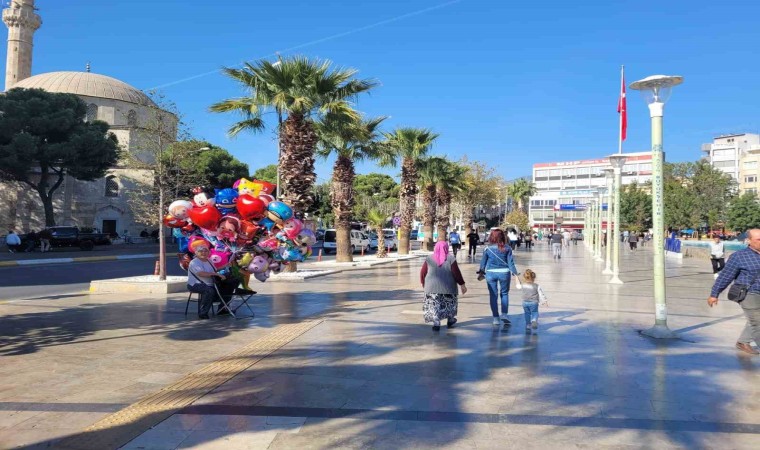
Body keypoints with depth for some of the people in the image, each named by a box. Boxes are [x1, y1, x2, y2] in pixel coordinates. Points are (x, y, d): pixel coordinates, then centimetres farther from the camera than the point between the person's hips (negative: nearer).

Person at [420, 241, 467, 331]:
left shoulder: (429, 259, 1)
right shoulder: (450, 259, -5)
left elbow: (422, 273, 3)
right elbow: (457, 273, -7)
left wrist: (424, 284, 17)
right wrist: (462, 284, 0)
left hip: (432, 287, 1)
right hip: (448, 287, 0)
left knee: (433, 305, 5)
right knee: (450, 303, 20)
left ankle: (436, 323, -9)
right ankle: (450, 320, 31)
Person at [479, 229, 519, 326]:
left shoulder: (488, 249, -4)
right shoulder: (507, 248, -5)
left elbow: (483, 262, 3)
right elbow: (510, 262, -2)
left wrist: (481, 272, 16)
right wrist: (515, 273, 7)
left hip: (491, 273, 0)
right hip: (504, 272, 0)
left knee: (493, 295, 8)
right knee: (504, 294, 18)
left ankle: (496, 318, 10)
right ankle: (504, 314, 8)